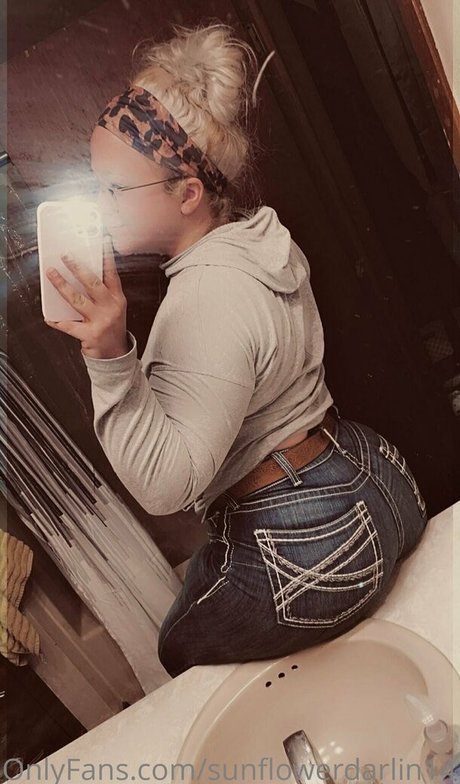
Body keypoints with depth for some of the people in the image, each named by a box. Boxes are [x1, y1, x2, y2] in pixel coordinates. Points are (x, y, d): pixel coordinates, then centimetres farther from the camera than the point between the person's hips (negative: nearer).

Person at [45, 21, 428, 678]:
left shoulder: (209, 300, -29)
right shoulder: (261, 238, 0)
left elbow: (163, 486, -29)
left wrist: (111, 357, -40)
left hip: (308, 554, -9)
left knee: (183, 652, 22)